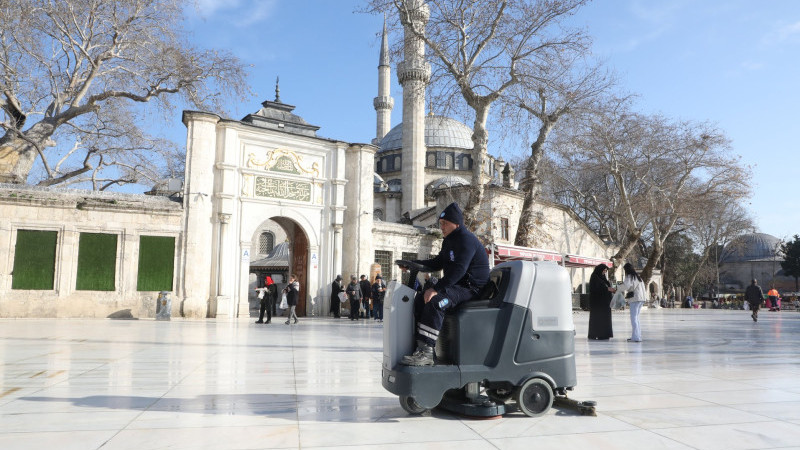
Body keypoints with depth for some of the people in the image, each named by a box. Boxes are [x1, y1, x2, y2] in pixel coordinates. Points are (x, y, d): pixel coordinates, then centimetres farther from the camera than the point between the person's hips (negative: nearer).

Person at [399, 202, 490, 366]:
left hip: (472, 288, -11)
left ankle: (426, 352, -34)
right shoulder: (449, 241, 17)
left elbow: (459, 269, -27)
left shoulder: (466, 239, -16)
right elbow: (438, 263, 26)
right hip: (457, 285, 11)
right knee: (420, 299, 0)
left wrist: (436, 288, -32)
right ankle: (418, 343, -2)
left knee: (435, 301, -32)